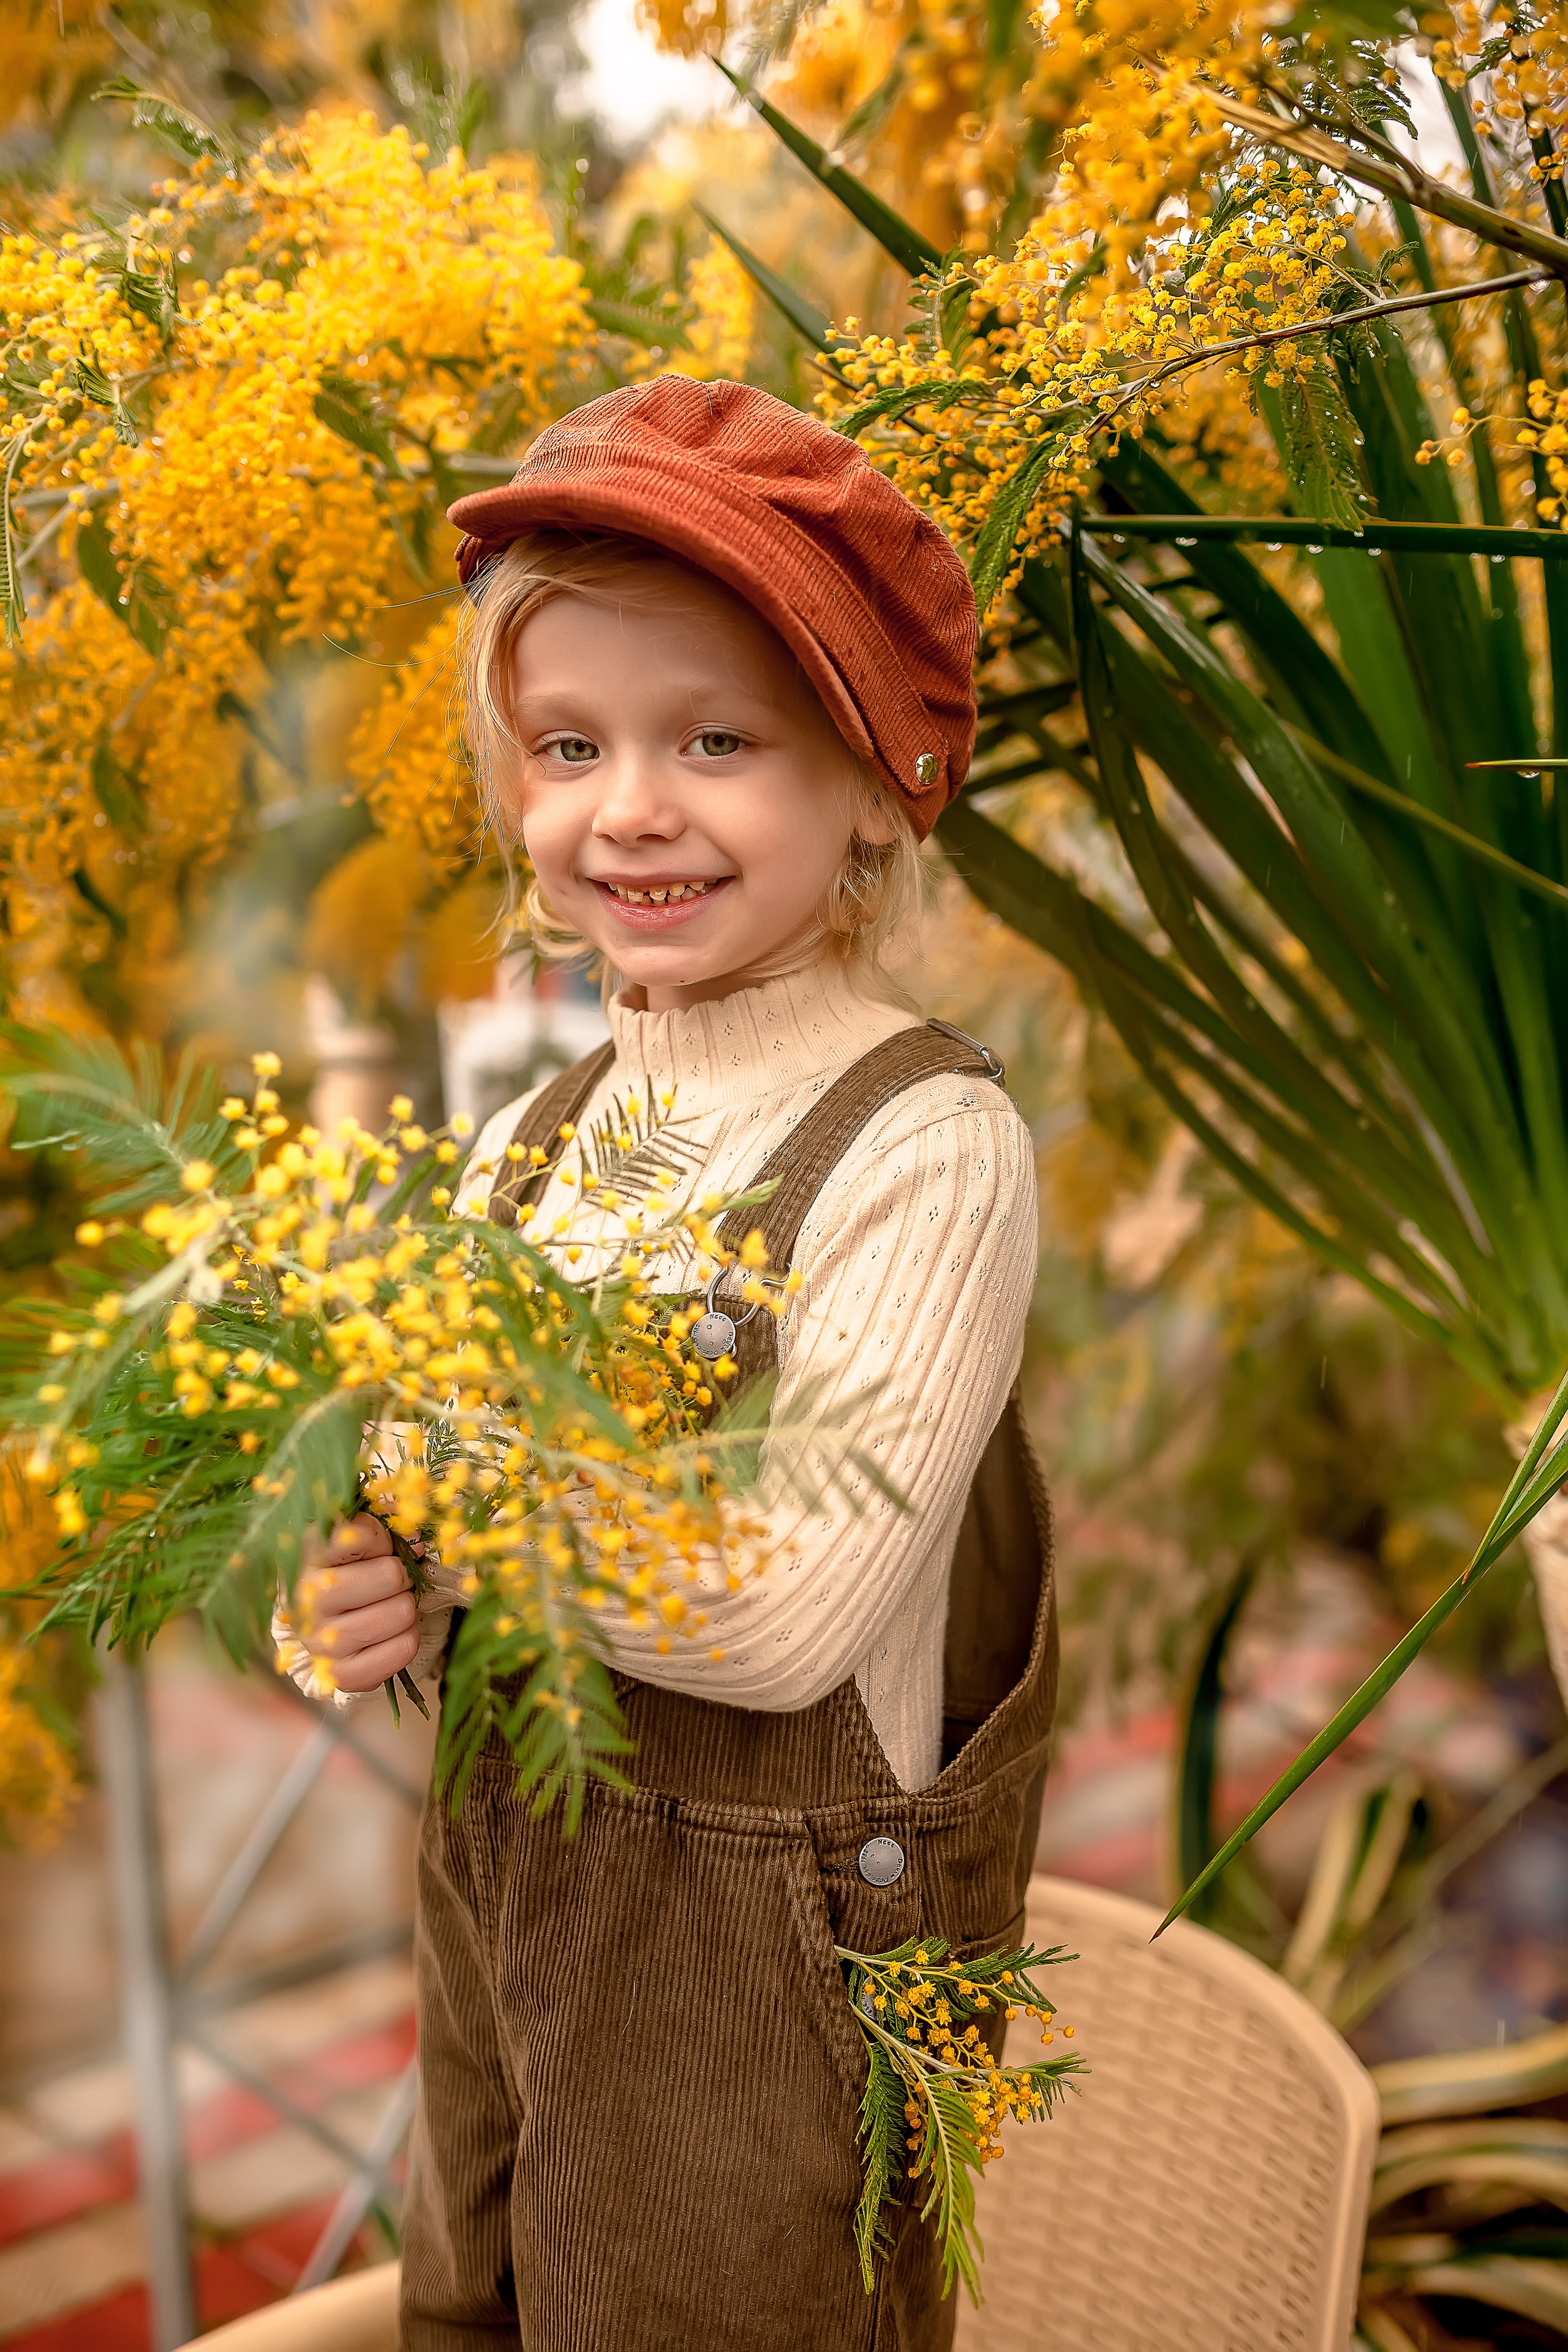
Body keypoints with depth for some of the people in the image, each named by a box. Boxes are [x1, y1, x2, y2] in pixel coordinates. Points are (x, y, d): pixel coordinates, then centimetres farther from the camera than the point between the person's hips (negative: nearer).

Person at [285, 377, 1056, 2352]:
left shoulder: (925, 1144, -19)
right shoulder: (530, 1139, 0)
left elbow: (792, 1611, -25)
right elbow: (411, 1496, 5)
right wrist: (377, 1600, -16)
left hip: (767, 1963, -6)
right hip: (496, 1885, 6)